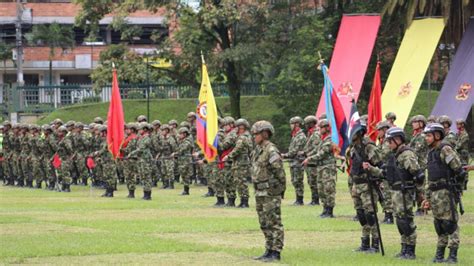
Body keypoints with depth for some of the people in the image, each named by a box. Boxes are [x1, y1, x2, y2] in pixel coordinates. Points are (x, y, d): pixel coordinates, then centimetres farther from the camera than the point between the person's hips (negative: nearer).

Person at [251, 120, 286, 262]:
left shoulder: (271, 151, -16)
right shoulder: (258, 150, 13)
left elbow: (279, 172, -16)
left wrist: (281, 189, -11)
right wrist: (257, 190, 17)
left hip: (271, 193, -10)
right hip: (260, 192, 10)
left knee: (274, 223, -4)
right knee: (265, 224, 14)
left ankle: (275, 252, -2)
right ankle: (269, 250, 21)